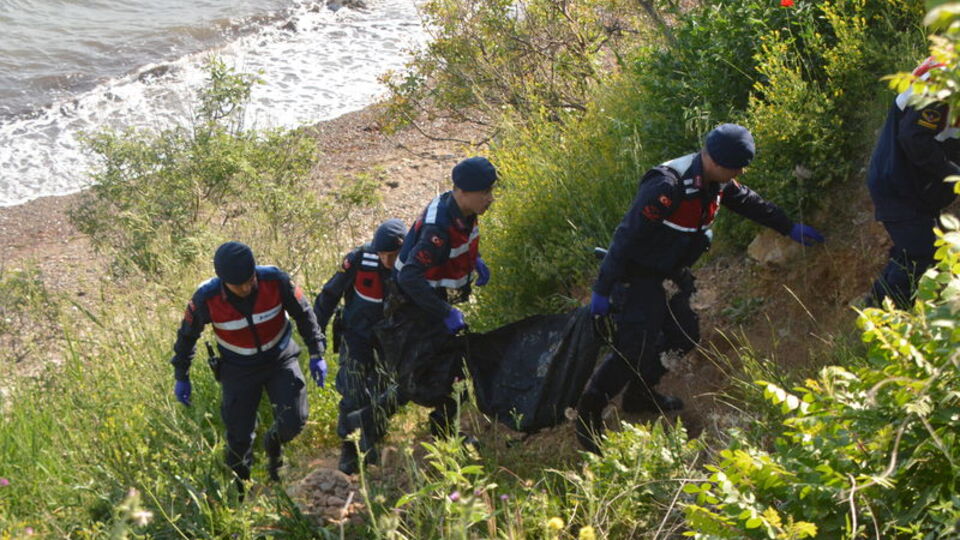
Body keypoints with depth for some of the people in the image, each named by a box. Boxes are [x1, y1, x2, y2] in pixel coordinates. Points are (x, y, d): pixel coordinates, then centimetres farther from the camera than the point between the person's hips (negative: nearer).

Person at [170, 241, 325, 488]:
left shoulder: (274, 280, -25)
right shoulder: (206, 298, -26)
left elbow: (303, 313, -6)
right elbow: (187, 334, -6)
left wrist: (316, 354, -4)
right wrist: (181, 377, 3)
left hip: (280, 359, 1)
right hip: (238, 370, -1)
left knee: (293, 421, -12)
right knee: (239, 437, 4)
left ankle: (273, 444, 25)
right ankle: (237, 491, 32)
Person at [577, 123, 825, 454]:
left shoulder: (717, 182, -3)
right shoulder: (668, 187, -32)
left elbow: (748, 201, 18)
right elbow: (627, 237, -29)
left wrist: (789, 228, 28)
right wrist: (602, 289, -25)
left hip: (669, 273, 9)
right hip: (637, 276, -9)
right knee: (635, 349, -13)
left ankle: (644, 395, 34)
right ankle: (588, 414, 2)